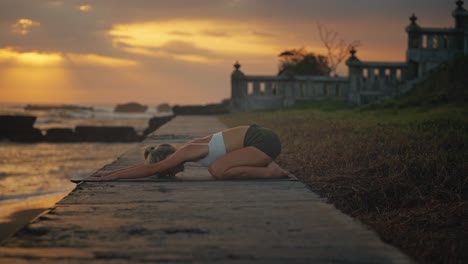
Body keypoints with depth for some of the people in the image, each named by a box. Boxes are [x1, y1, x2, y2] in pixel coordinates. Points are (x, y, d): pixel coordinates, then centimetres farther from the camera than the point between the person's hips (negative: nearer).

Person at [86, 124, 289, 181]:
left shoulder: (186, 152, -14)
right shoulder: (186, 151, 12)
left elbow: (149, 170, -17)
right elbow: (148, 166, 20)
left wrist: (109, 177, -13)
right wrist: (111, 173, 18)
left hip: (264, 141, -9)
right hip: (258, 138, 9)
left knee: (218, 171, -21)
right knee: (214, 168, 16)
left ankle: (271, 172, -10)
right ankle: (266, 166, 12)